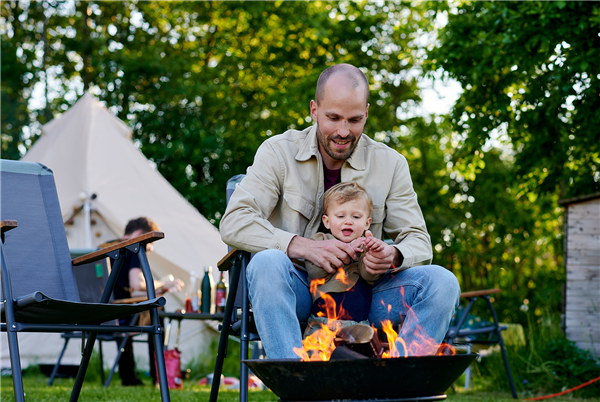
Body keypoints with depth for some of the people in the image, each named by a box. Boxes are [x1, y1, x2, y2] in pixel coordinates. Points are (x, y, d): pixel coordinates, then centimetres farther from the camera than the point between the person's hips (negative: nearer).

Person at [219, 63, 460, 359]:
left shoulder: (390, 164, 7)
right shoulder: (278, 153, 0)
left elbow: (419, 242, 6)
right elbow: (233, 223, -10)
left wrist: (394, 257, -19)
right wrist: (302, 246, -24)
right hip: (298, 295, -2)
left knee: (442, 282, -21)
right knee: (267, 262, -35)